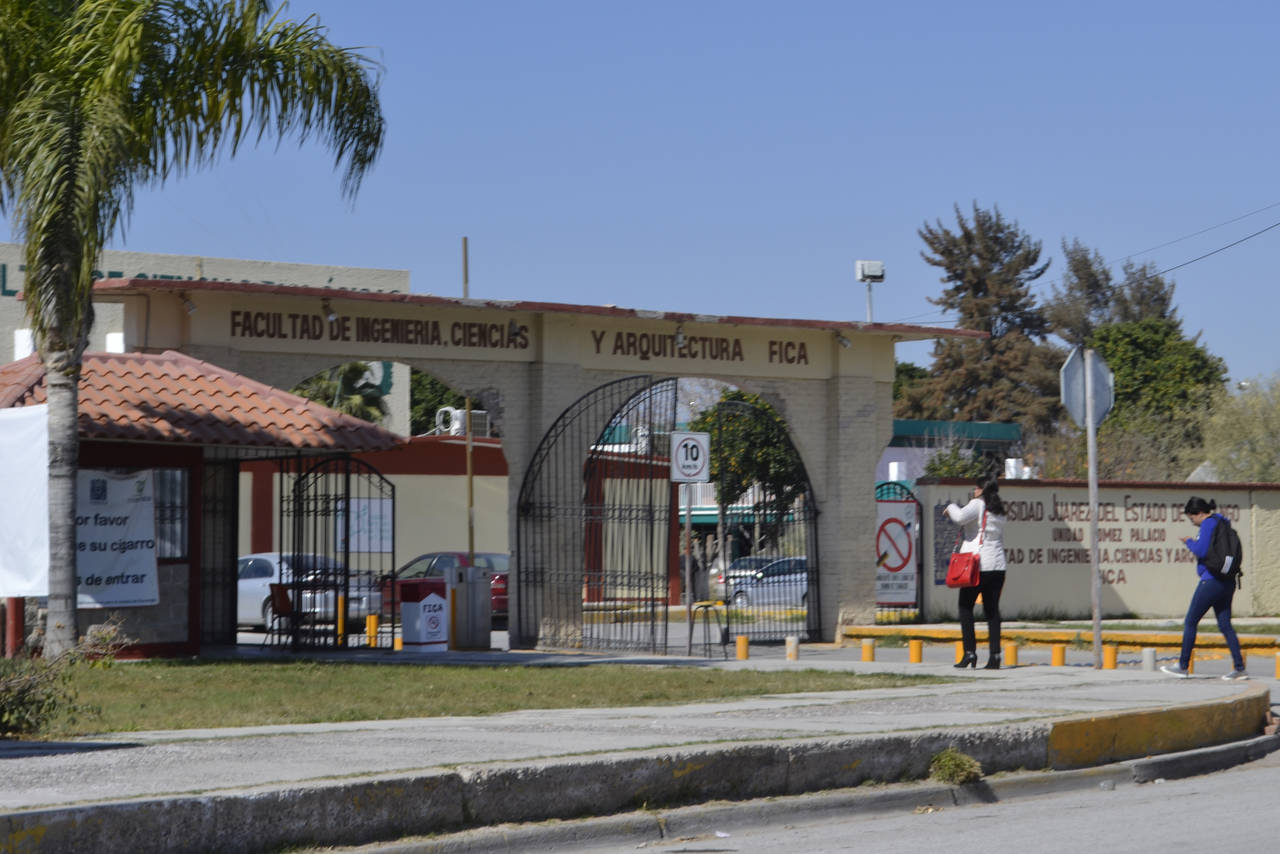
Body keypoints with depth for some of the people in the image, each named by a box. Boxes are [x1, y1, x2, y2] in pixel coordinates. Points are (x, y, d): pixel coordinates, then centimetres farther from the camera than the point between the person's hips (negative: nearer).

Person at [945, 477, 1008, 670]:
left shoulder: (978, 504, -6)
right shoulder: (999, 511, 17)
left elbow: (960, 517, -21)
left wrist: (951, 507, -3)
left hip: (976, 563, -6)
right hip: (998, 564, 6)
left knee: (965, 607, 3)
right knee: (992, 609, 6)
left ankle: (970, 652, -5)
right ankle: (994, 656, 0)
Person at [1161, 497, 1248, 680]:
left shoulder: (1209, 523, -11)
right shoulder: (1222, 523, 16)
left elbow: (1201, 551, -18)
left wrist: (1189, 542, -1)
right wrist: (1194, 543, 14)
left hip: (1211, 581, -9)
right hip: (1227, 582, 9)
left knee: (1190, 622, 2)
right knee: (1225, 625, 9)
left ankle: (1183, 667, 6)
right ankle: (1240, 669, 3)